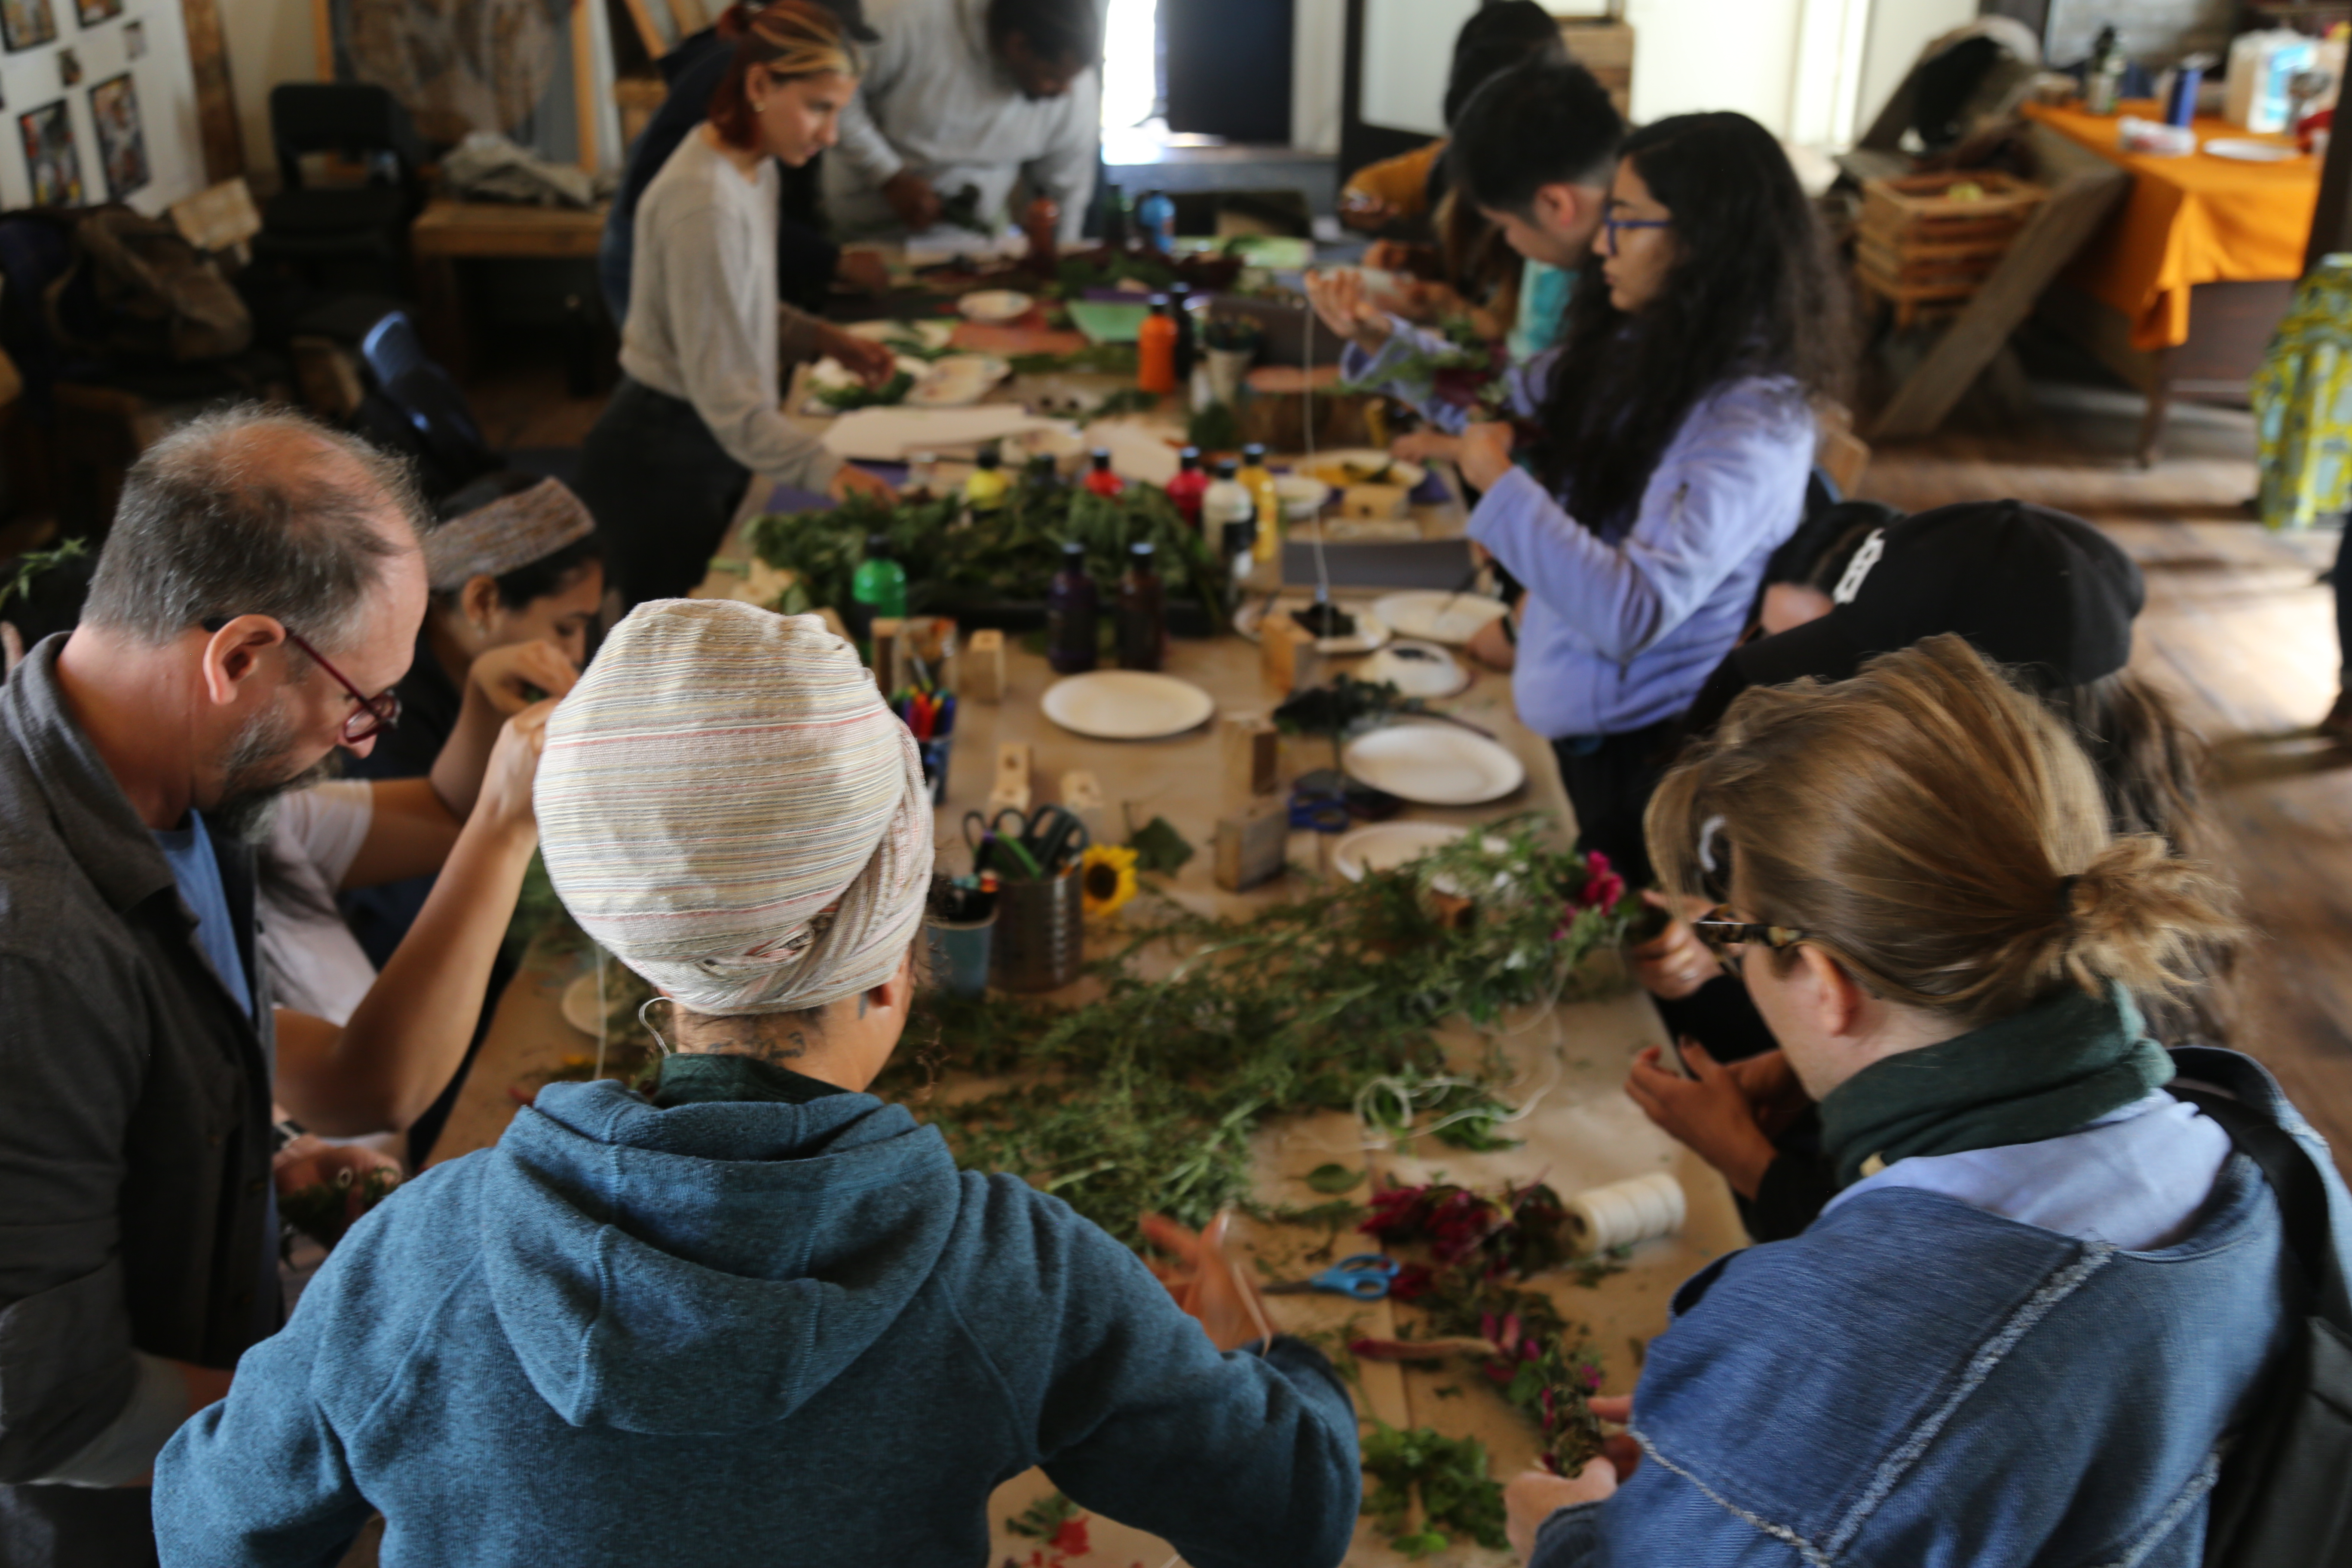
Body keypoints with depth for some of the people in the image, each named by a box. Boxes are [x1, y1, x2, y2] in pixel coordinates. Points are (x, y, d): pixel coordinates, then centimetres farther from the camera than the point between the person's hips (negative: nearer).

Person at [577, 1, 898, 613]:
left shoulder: (754, 169, 5)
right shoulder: (703, 200, -25)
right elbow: (722, 391, -26)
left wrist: (825, 342, 4)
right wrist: (827, 471, -34)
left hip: (714, 449, 9)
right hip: (661, 463, -9)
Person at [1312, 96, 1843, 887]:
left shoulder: (1751, 423, -26)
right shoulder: (1635, 348, -1)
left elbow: (1634, 613, -33)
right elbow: (1506, 403, 17)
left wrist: (1501, 485, -25)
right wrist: (1381, 339, 4)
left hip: (1654, 754, -8)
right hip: (1590, 726, 8)